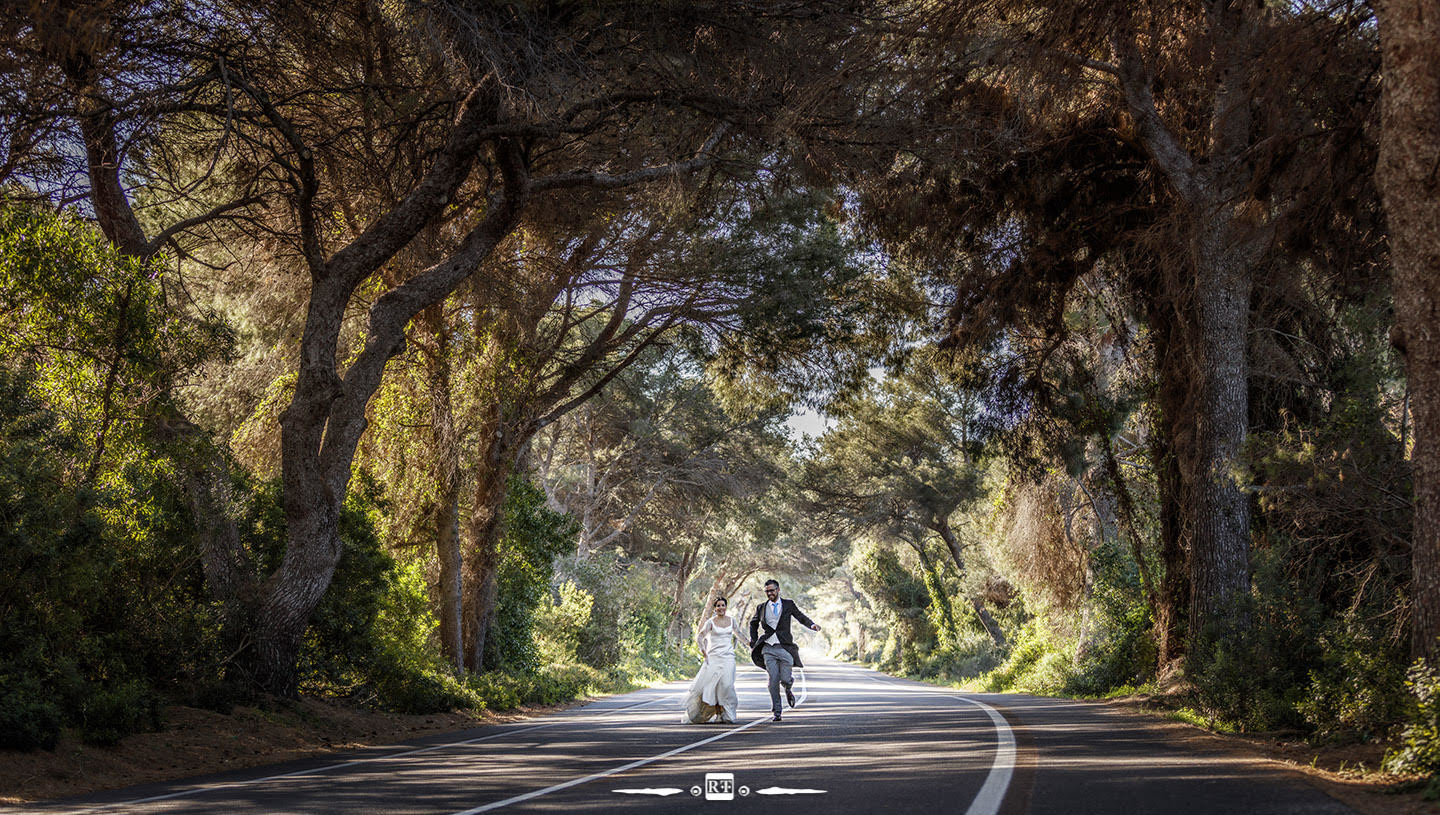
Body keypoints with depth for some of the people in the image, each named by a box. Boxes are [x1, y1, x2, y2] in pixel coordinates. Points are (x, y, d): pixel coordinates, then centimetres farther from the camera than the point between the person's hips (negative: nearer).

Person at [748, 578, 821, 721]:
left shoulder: (788, 605, 7)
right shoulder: (761, 608, 12)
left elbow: (801, 617, 8)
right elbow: (753, 624, 26)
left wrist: (812, 625, -13)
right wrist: (754, 643, 18)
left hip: (785, 647, -1)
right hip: (768, 649, 1)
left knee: (785, 679, -7)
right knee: (773, 680, -8)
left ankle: (788, 690, 31)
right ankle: (776, 711, 3)